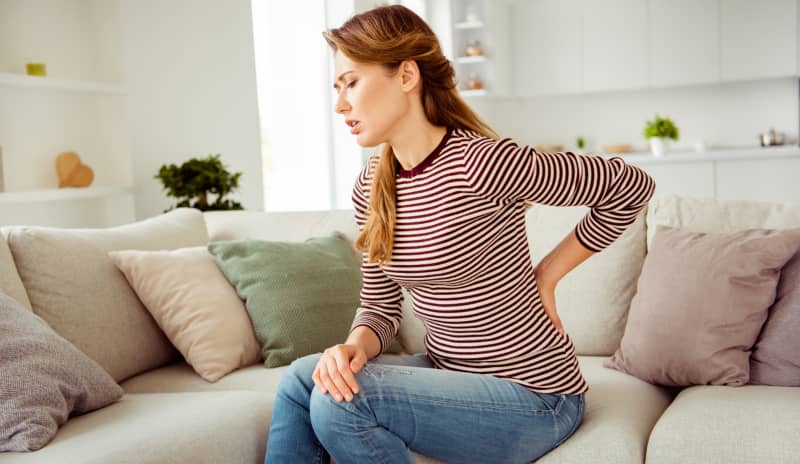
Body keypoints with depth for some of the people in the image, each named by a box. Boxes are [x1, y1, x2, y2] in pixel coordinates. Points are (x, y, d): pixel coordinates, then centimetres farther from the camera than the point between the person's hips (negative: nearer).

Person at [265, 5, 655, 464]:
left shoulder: (481, 164, -23)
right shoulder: (371, 187, 1)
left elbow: (630, 187, -14)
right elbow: (380, 307, 6)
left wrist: (547, 274, -9)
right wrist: (356, 345, -17)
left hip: (533, 398, -7)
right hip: (447, 374, 7)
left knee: (337, 403, -22)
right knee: (303, 378, -10)